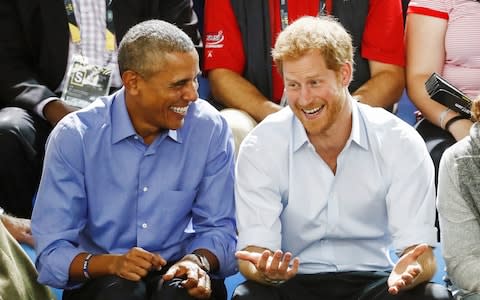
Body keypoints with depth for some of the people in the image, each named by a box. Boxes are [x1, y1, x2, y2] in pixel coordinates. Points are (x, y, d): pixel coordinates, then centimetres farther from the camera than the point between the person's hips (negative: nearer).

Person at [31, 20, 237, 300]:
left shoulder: (211, 128, -5)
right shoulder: (73, 137, -10)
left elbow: (219, 227, 2)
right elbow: (52, 254, -11)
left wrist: (198, 261, -20)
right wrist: (112, 263, -30)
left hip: (177, 272, 1)